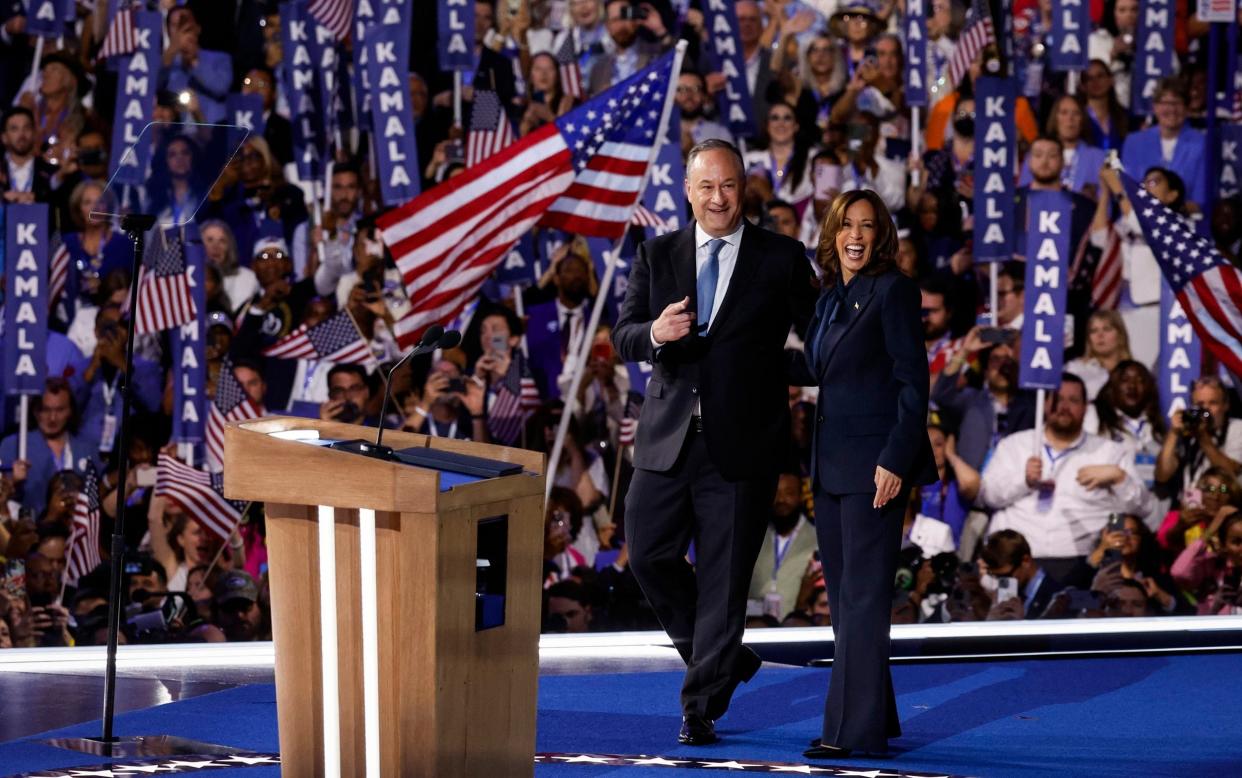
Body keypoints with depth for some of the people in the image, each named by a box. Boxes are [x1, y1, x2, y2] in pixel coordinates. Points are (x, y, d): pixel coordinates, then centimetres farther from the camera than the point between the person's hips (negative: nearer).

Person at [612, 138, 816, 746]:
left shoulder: (782, 259, 0)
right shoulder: (656, 256, 8)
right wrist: (655, 334, -21)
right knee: (649, 554, 2)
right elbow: (623, 337, 0)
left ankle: (701, 707, 9)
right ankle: (719, 657, 25)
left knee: (723, 575, 0)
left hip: (741, 445, -3)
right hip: (668, 438, 3)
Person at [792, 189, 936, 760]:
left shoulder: (892, 290, -9)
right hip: (833, 465, 9)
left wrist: (895, 461, -19)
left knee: (862, 596, -9)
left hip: (873, 463, -9)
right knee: (842, 597, 11)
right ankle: (871, 717, 18)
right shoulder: (831, 298, 14)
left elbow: (913, 381, -13)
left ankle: (855, 729, -9)